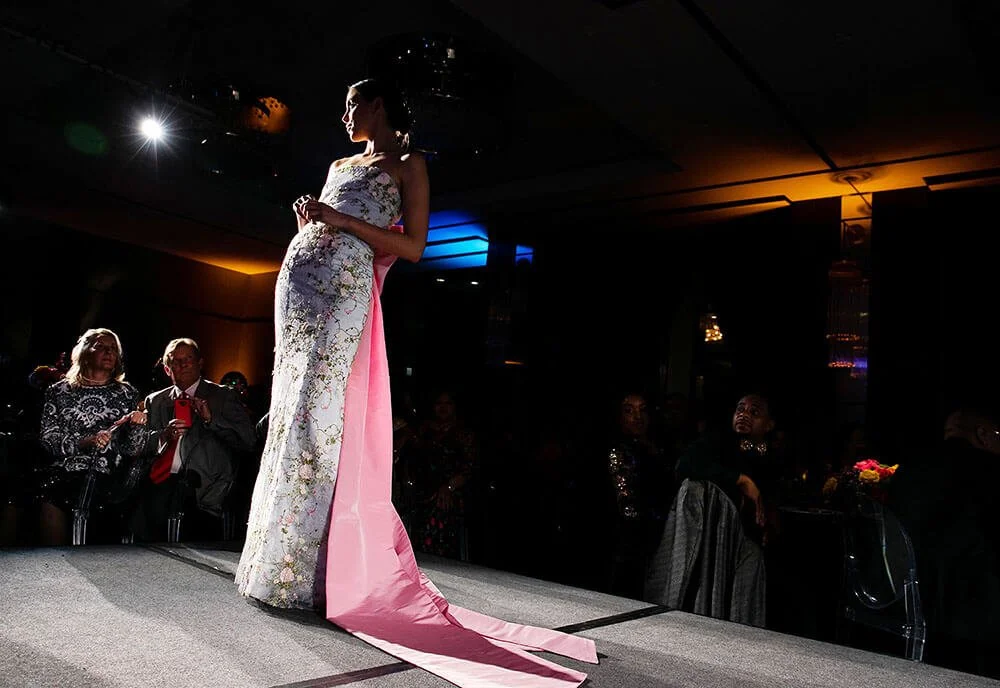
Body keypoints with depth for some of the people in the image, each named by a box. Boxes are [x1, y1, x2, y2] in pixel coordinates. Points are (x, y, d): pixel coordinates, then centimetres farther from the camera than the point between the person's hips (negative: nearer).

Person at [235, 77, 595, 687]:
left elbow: (413, 247, -4)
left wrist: (343, 222, -11)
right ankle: (274, 559, 10)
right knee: (291, 415, 3)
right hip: (299, 279, 7)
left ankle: (299, 573, -9)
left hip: (345, 287, -7)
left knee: (317, 419, -14)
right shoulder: (340, 166, 26)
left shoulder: (408, 164, 6)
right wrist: (309, 220, 8)